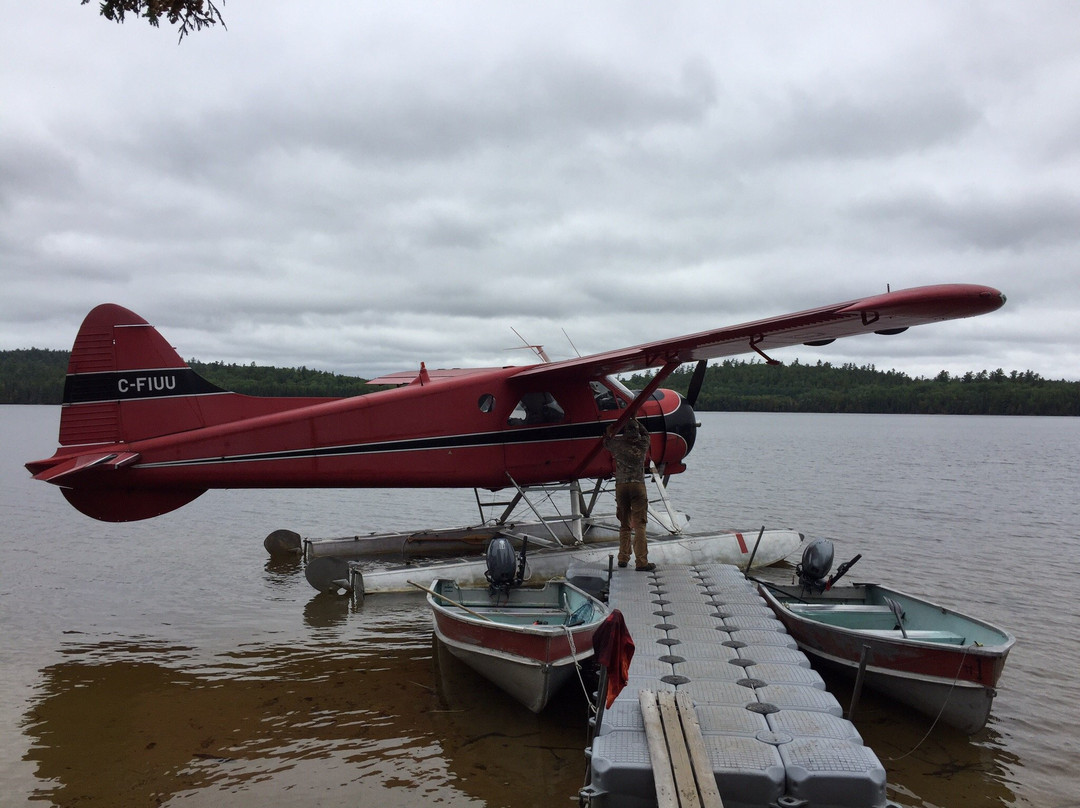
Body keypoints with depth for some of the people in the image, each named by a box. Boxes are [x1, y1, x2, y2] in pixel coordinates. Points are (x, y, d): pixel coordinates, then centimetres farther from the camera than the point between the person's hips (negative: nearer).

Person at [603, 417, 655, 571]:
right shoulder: (643, 443, 5)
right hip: (638, 485, -1)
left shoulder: (618, 443, 2)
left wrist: (609, 433, 40)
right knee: (639, 525, -3)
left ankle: (623, 559, 15)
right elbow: (645, 433, 28)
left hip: (621, 486, 1)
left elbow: (606, 443, 24)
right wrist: (635, 420, 38)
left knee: (624, 525, 13)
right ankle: (641, 562, -6)